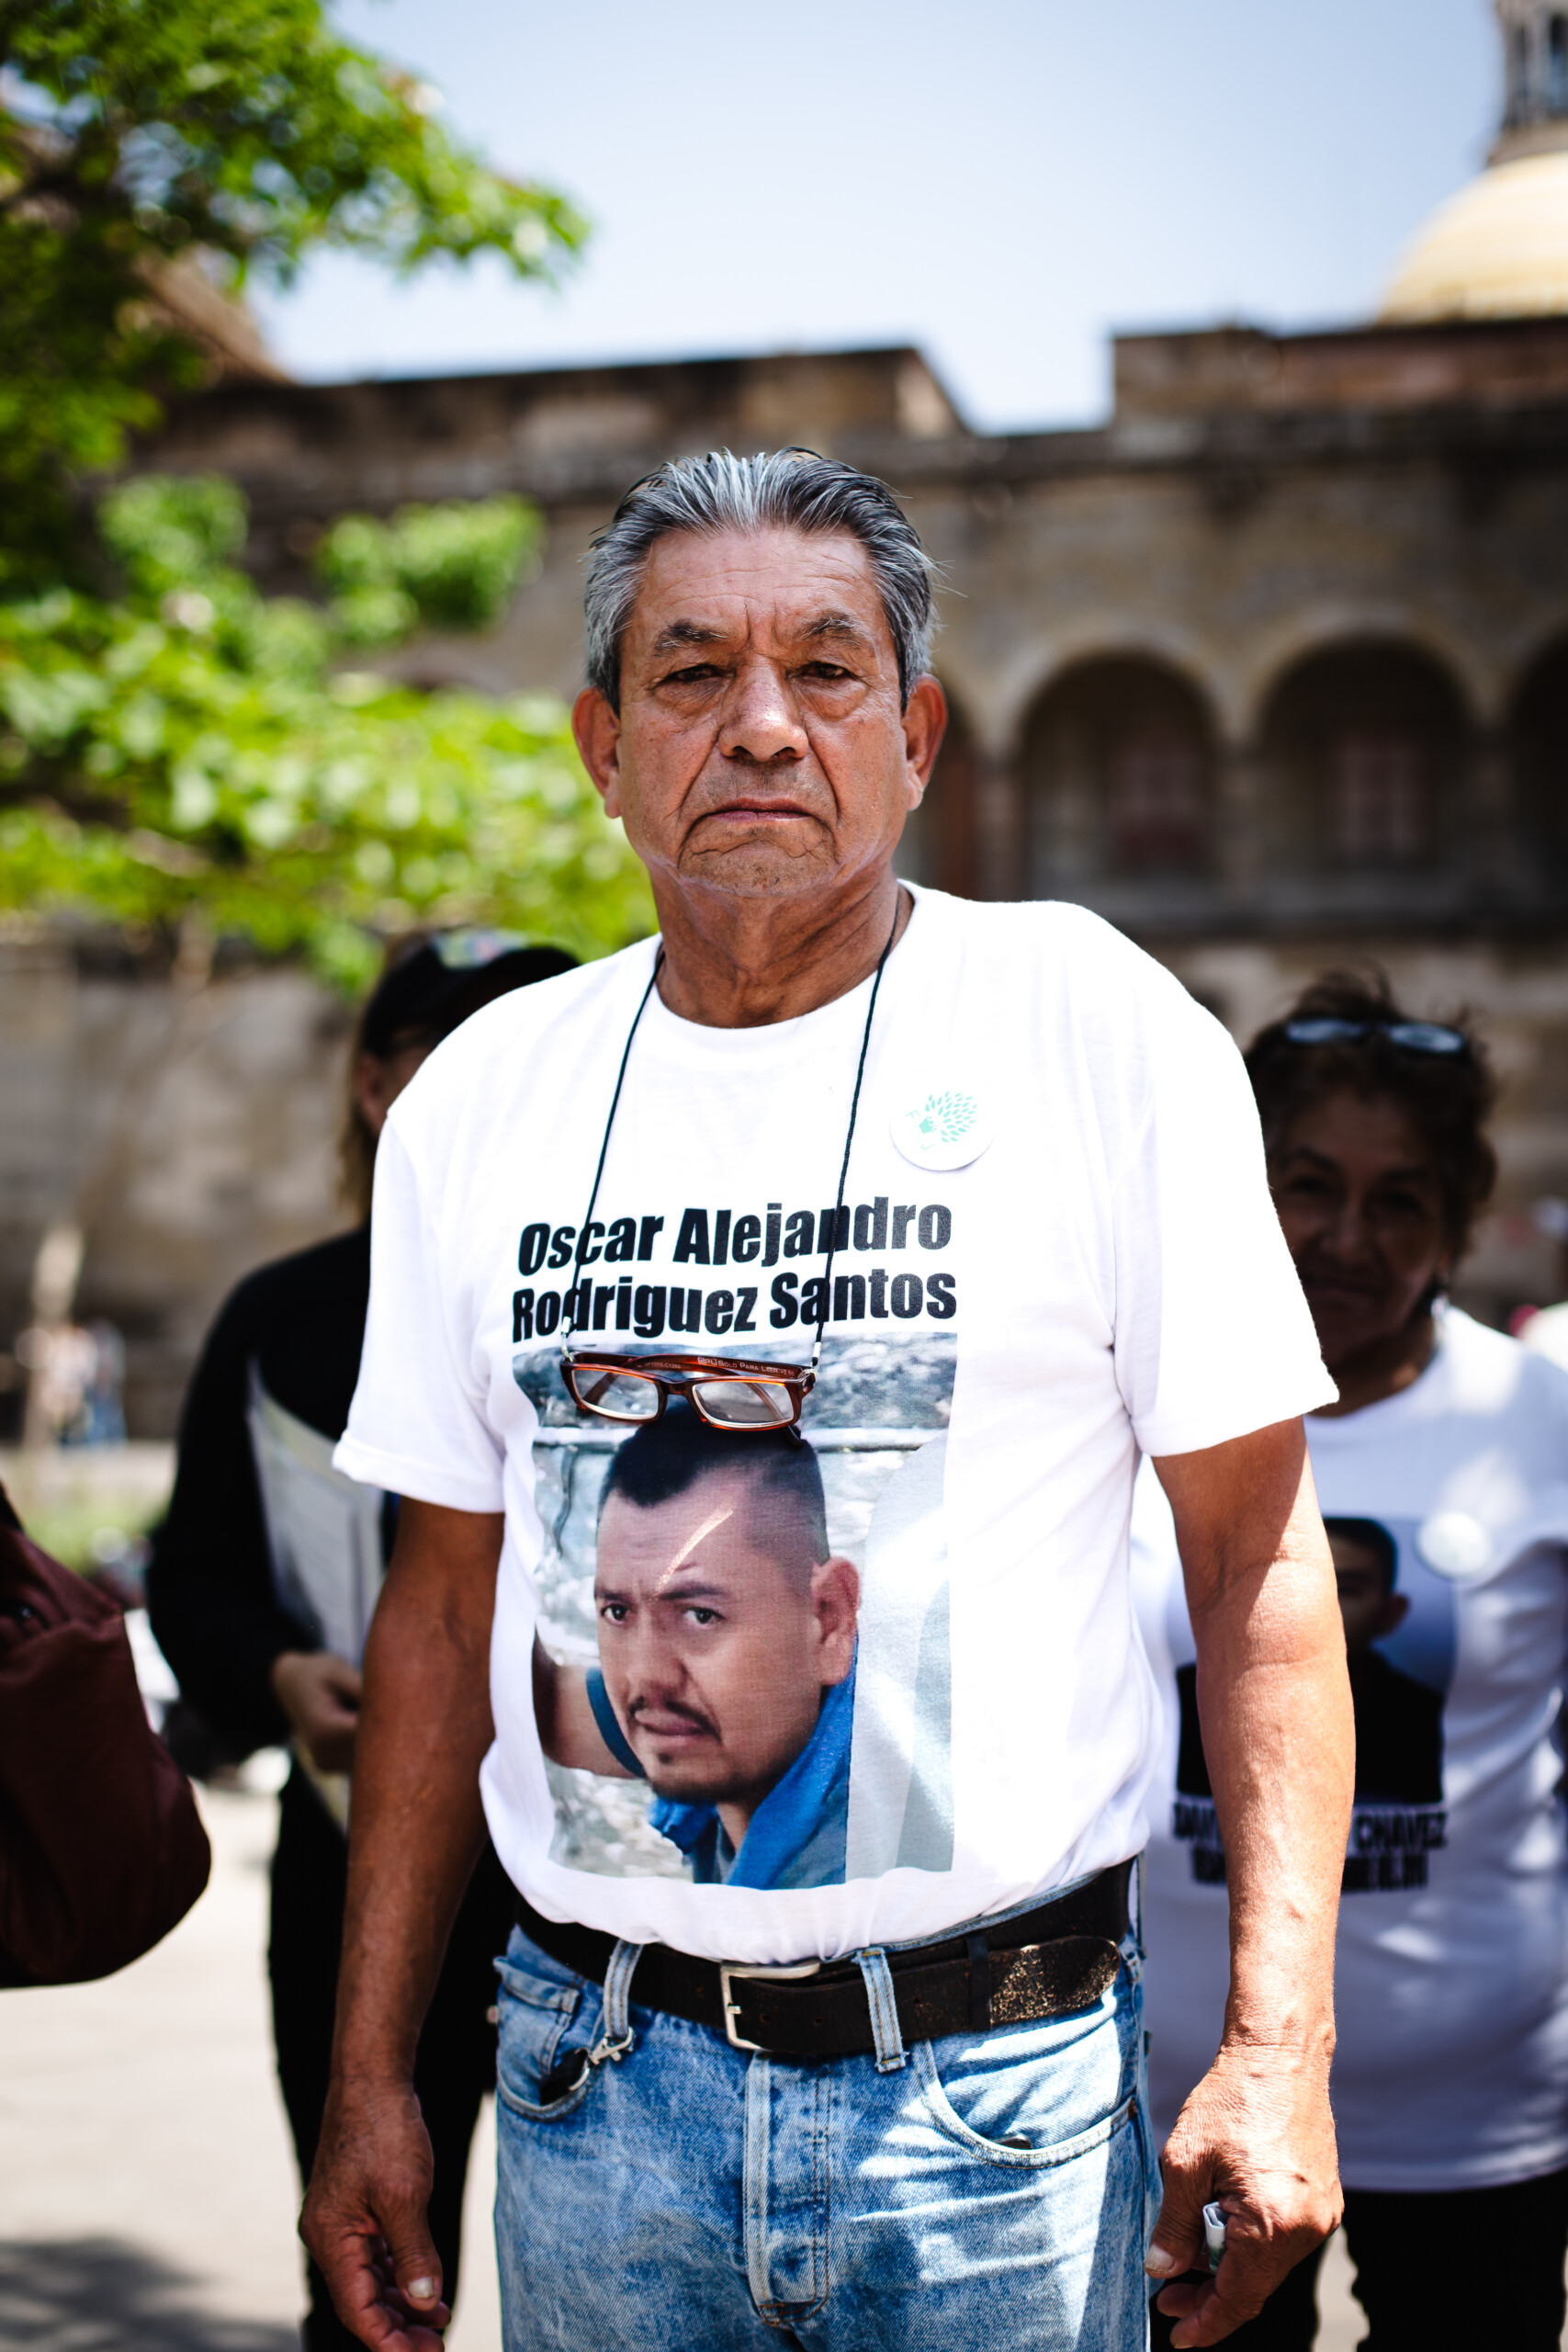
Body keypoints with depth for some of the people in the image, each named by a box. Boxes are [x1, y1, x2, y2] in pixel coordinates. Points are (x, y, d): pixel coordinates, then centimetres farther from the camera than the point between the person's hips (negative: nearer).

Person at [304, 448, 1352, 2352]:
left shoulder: (1095, 1030, -7)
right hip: (595, 2085, 3)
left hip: (996, 2086, -2)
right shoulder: (481, 1098, 3)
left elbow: (1259, 1558, -6)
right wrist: (367, 2073, 7)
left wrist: (1279, 2042, -13)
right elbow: (445, 1607, 9)